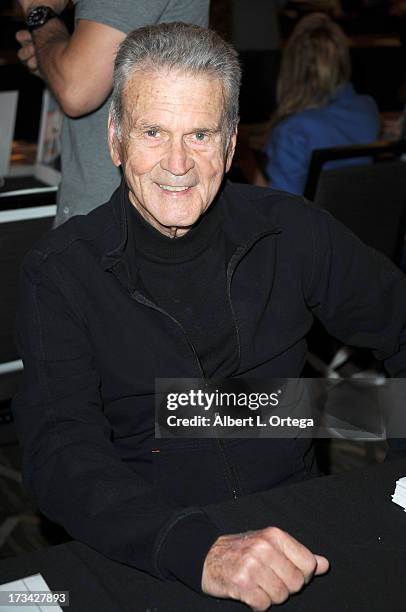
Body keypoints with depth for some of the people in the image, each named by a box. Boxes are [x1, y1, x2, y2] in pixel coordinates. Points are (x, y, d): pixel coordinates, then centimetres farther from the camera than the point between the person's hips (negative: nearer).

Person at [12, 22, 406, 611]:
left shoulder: (293, 232, 1)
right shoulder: (61, 271, -6)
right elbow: (61, 456, -14)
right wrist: (201, 551, -31)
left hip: (296, 526, 2)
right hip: (142, 557, -1)